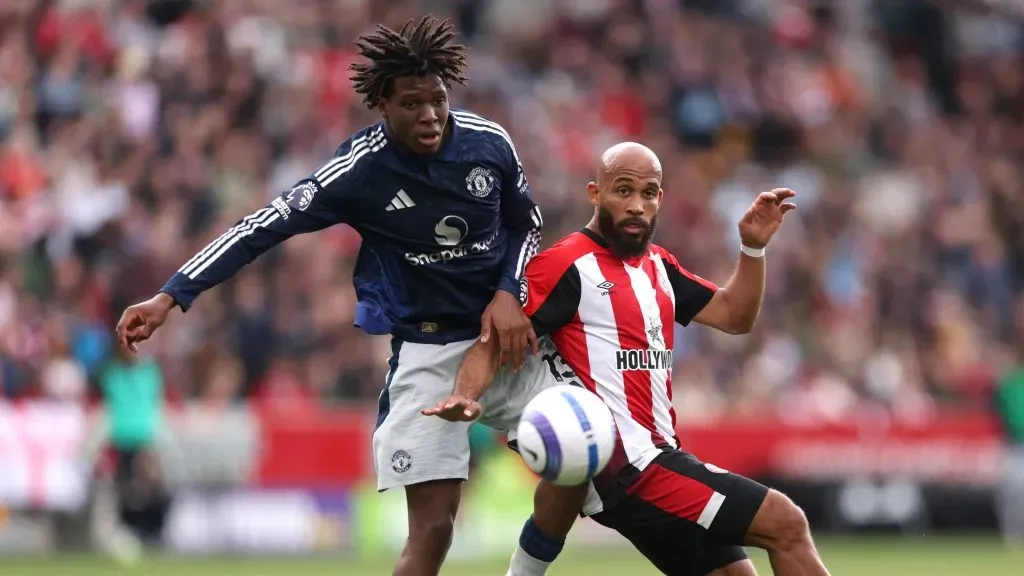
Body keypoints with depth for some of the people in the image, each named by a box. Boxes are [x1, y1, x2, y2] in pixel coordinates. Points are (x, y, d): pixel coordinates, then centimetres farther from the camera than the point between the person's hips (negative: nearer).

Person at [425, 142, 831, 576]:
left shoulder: (658, 265, 15)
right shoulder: (568, 265, -9)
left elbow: (734, 316, 20)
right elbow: (494, 341, -12)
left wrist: (753, 248, 4)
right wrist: (467, 396, -31)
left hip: (656, 457, 9)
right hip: (626, 468, -9)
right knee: (785, 523, -13)